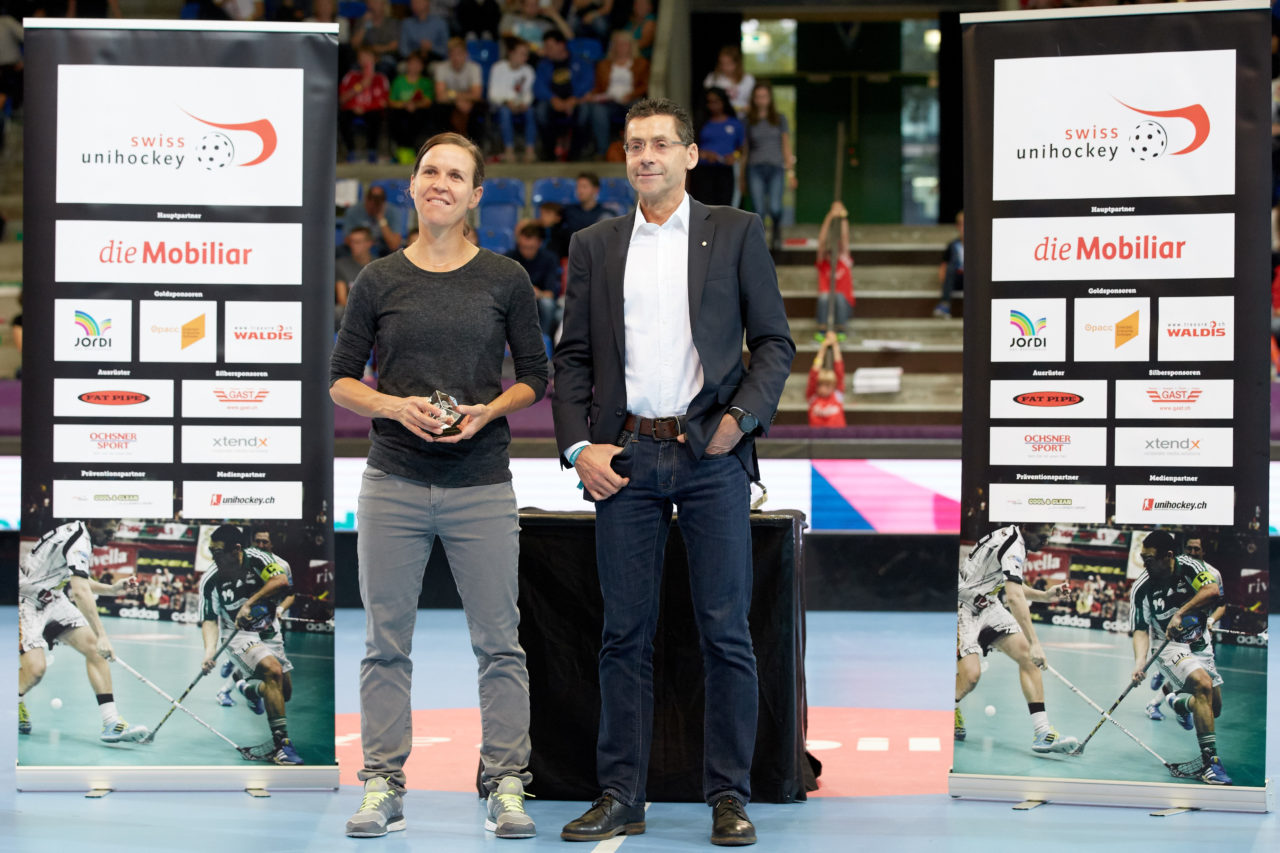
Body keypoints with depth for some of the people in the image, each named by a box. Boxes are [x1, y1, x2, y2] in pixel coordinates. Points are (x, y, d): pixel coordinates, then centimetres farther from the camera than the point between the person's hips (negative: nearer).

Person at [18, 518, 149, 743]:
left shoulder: (81, 535, 4)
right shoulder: (78, 541, -26)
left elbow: (77, 581, 21)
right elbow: (80, 592, -37)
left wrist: (111, 589, 8)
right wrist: (102, 635, -41)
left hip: (51, 599, 9)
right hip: (25, 600, -9)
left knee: (93, 647, -9)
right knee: (35, 668, -23)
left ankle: (111, 723, -13)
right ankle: (14, 701, 14)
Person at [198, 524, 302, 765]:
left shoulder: (257, 559, -15)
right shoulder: (210, 581, -13)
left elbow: (282, 580, -30)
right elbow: (209, 619, -12)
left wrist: (250, 603, -33)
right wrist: (210, 651, -28)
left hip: (269, 634, 3)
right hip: (239, 636, -3)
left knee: (285, 692, 9)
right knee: (273, 670, -30)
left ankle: (249, 686, 45)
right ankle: (281, 744, -29)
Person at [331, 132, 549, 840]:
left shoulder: (505, 280, 5)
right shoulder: (378, 282, 6)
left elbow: (534, 377, 9)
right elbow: (340, 379, 8)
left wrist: (488, 410, -10)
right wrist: (397, 407, -10)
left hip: (481, 485, -1)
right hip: (394, 483, 1)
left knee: (498, 642, 0)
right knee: (386, 642, 3)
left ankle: (505, 787, 7)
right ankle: (383, 786, 11)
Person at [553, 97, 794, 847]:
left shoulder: (736, 234, 7)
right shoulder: (595, 245, 13)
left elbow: (775, 342, 5)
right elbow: (573, 357, 11)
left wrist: (741, 418, -9)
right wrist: (579, 446, -1)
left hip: (711, 454, -2)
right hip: (626, 457, 2)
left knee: (726, 631, -1)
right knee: (626, 634, 4)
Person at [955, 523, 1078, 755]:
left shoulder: (1014, 539, 5)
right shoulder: (1013, 546, -26)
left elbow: (1012, 586, 22)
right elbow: (1014, 598, -37)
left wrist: (1045, 595, 6)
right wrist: (1035, 643, -40)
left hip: (987, 605, 10)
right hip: (963, 607, -9)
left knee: (1026, 655, -7)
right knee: (970, 675, -22)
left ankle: (1042, 732, -11)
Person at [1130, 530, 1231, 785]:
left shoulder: (1189, 567, -14)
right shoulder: (1142, 589, -14)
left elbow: (1213, 590, -30)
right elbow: (1141, 630, -13)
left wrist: (1181, 613, -36)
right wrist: (1140, 663, -29)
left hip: (1199, 644, 3)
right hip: (1168, 647, -3)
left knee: (1214, 707, 8)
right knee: (1202, 685, -29)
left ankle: (1179, 700, 46)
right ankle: (1210, 762, -30)